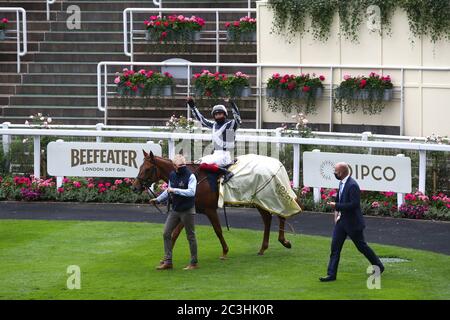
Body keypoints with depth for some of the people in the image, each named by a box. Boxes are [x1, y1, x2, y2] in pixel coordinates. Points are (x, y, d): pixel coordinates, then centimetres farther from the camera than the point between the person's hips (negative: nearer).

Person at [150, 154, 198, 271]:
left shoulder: (190, 176, -15)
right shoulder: (172, 176, 5)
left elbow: (191, 192, -29)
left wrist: (175, 190, -29)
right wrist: (158, 199, 15)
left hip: (187, 210, -7)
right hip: (175, 210, 7)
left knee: (190, 236, 3)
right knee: (166, 233, 5)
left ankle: (194, 262, 13)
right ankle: (168, 261, 13)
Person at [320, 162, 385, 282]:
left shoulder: (352, 185, -23)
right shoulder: (342, 183, 6)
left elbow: (354, 204, -27)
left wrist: (336, 206, -24)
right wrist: (337, 212, 9)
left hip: (352, 222, -8)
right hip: (341, 221, 8)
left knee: (362, 246, 7)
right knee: (335, 247, 2)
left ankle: (379, 267, 25)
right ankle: (331, 274, 4)